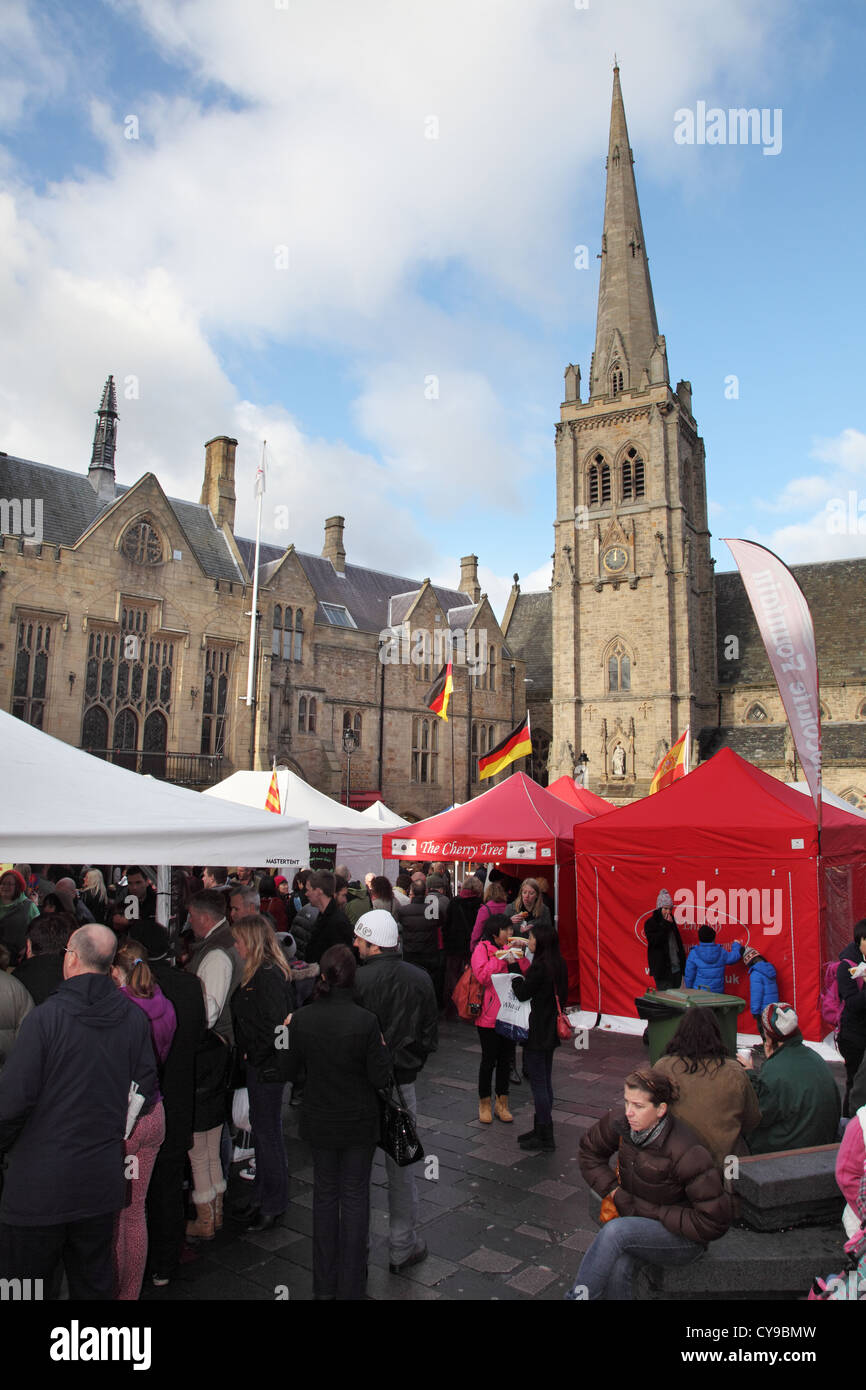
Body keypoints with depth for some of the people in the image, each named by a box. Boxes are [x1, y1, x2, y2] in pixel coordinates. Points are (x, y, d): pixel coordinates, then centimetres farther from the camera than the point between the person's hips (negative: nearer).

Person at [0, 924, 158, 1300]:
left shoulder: (44, 1017, -17)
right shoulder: (134, 1019, -3)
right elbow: (145, 1093, 2)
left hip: (40, 1185, -4)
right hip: (103, 1183, 4)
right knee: (94, 1283, 19)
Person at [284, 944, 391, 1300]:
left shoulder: (301, 1019, -15)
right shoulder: (365, 1020, -23)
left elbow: (291, 1070, -1)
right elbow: (380, 1078, -17)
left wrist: (288, 1034, 12)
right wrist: (383, 1048, -1)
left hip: (319, 1121, 3)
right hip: (359, 1123, -2)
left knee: (324, 1194, 19)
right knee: (355, 1196, 14)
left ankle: (324, 1284, 30)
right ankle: (351, 1284, 24)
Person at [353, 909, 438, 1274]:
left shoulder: (356, 981, -19)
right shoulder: (420, 979, -6)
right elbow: (430, 1038, 1)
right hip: (401, 1084, 2)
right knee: (401, 1167, 16)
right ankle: (403, 1247, 26)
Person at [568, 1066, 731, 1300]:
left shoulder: (686, 1153, -24)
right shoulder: (621, 1126, -8)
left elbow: (713, 1222, -20)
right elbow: (589, 1151, 13)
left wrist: (651, 1211, -18)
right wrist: (613, 1191, -1)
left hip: (684, 1238, -4)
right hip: (636, 1223, 5)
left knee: (615, 1231, -31)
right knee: (616, 1270, -29)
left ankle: (577, 1295, -17)